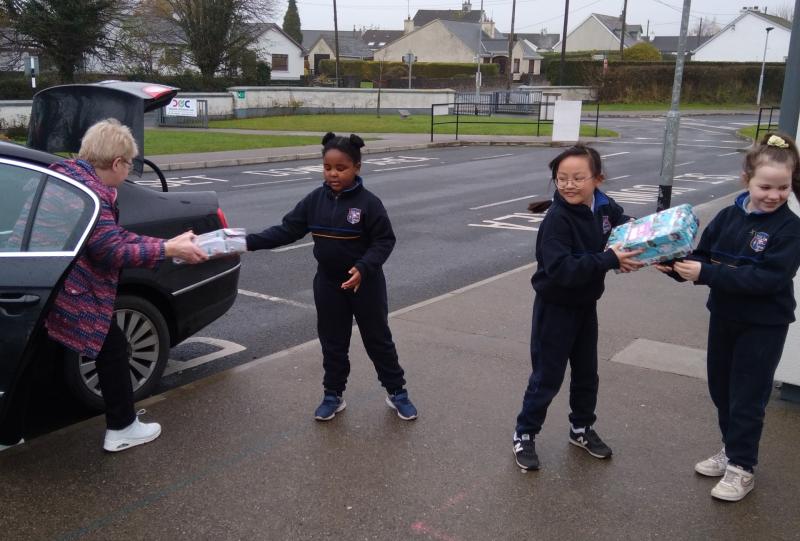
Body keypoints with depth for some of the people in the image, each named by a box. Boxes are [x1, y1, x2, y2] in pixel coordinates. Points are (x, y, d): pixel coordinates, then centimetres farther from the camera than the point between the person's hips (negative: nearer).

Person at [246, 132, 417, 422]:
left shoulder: (368, 202, -15)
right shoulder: (315, 200, -3)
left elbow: (384, 241, -14)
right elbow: (287, 231, -2)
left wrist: (363, 268, -29)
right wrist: (249, 242, -13)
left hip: (366, 283, -3)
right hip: (328, 283, 4)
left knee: (378, 339, 9)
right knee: (332, 342, 13)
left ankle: (397, 393, 25)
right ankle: (333, 395, 29)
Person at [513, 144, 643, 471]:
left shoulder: (603, 205, -7)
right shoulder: (557, 219, -26)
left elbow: (623, 222, 13)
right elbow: (561, 269, -35)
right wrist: (610, 259, -36)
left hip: (586, 304, 7)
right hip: (555, 307, -6)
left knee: (586, 372, 19)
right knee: (547, 377, 3)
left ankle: (581, 429, 39)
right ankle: (525, 434, 21)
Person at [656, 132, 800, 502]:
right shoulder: (727, 217, -2)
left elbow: (769, 277, -26)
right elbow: (703, 257, 0)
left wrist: (707, 274, -31)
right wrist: (677, 267, -22)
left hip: (764, 325, -5)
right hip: (724, 316, 5)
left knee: (747, 397, 5)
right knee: (720, 389, 17)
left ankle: (742, 468, 22)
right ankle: (731, 449, 38)